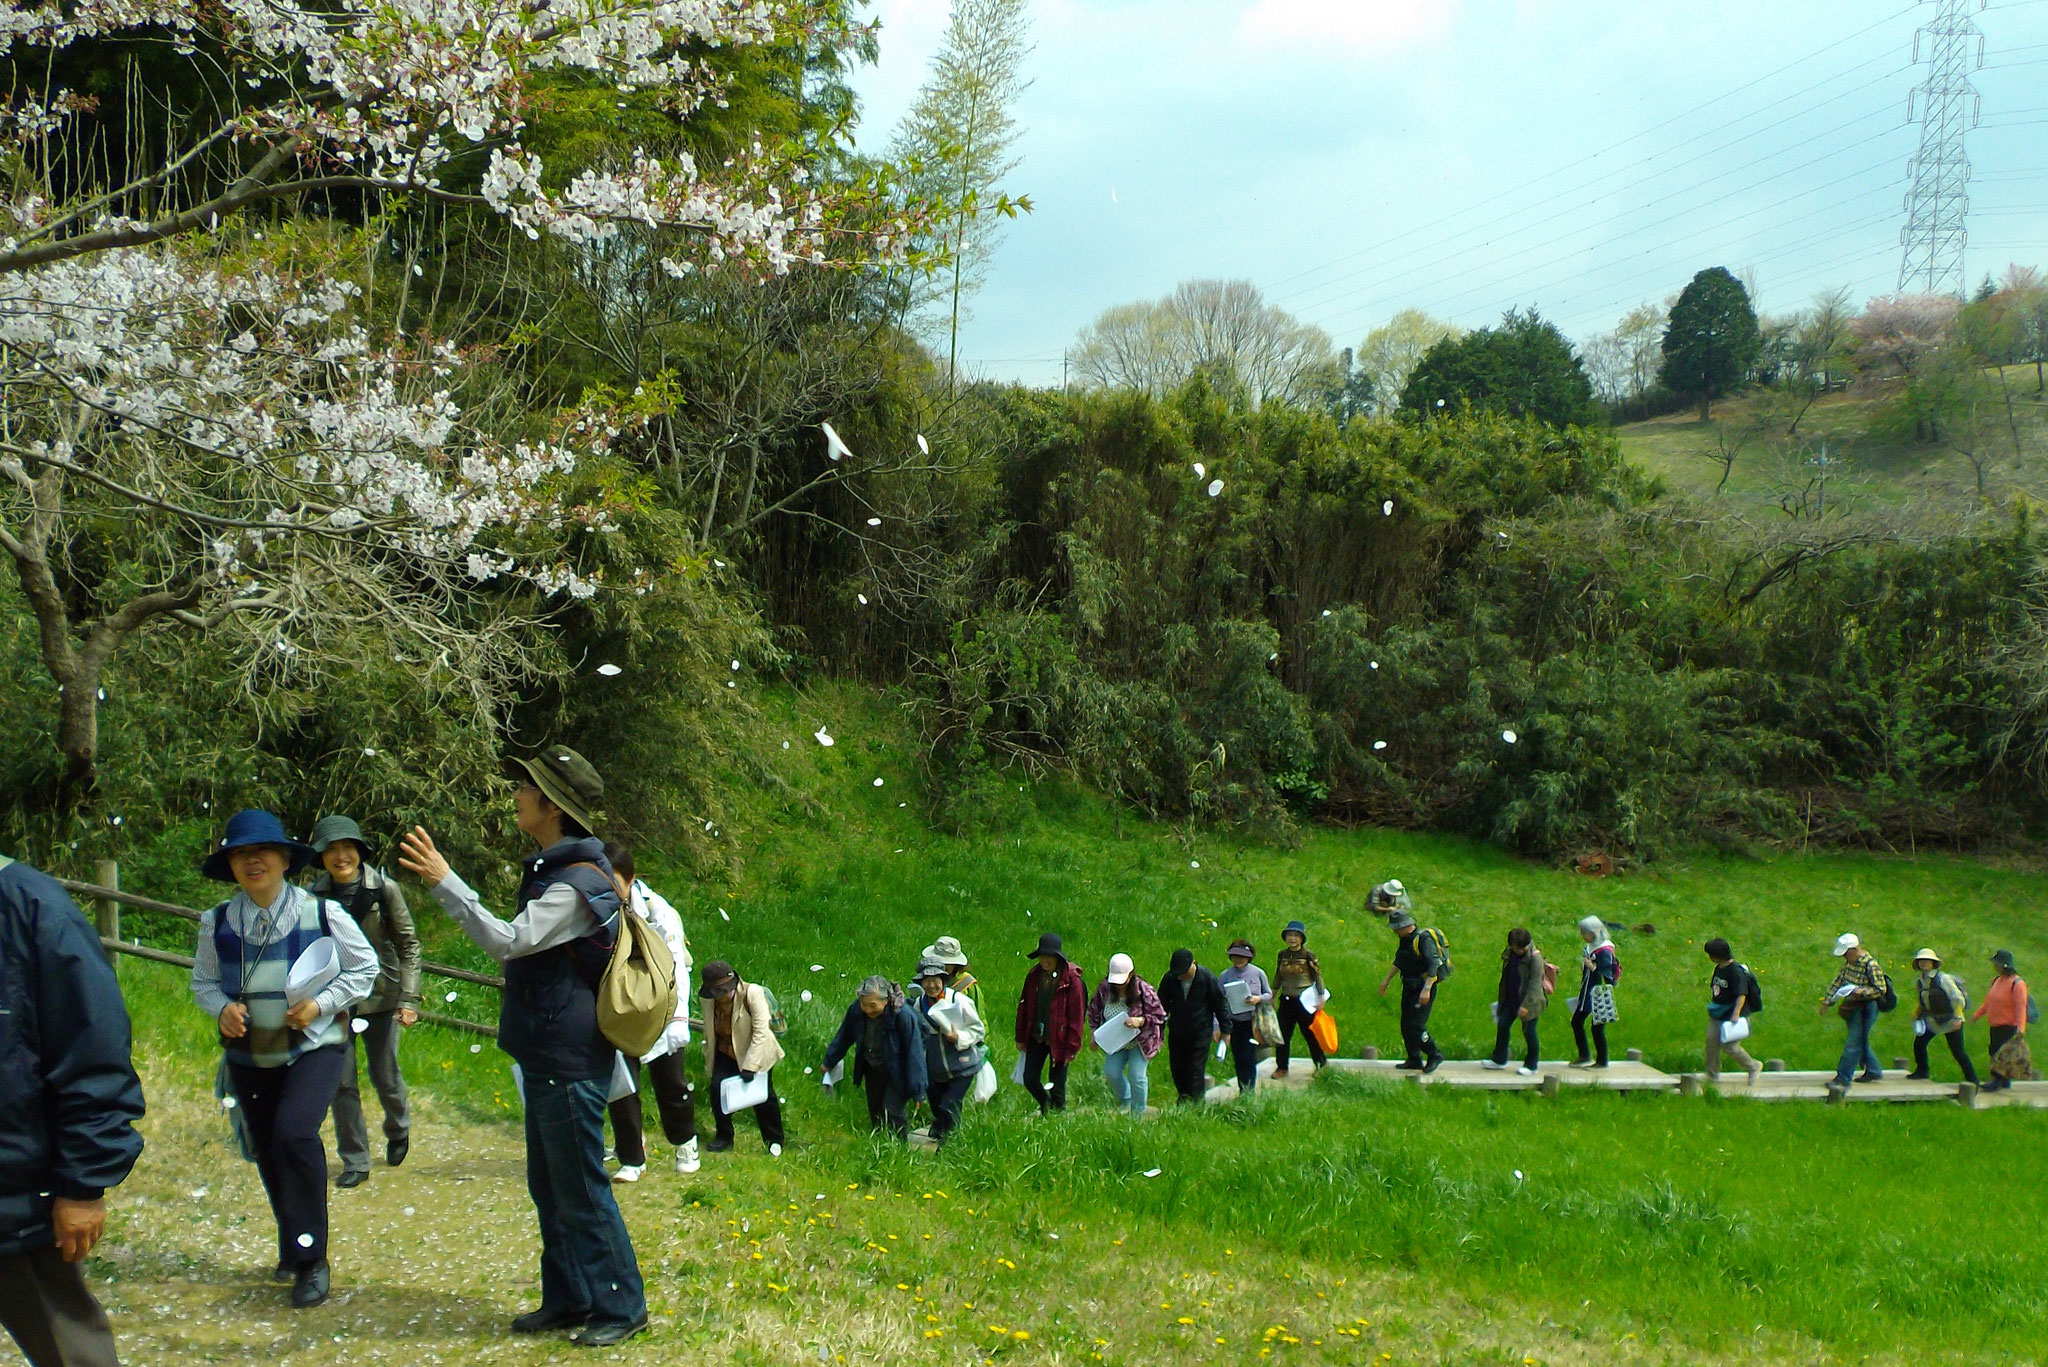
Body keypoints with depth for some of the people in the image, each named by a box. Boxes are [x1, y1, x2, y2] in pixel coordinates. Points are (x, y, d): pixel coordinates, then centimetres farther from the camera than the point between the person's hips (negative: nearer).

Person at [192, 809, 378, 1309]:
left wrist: (322, 1003, -13)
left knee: (294, 1133, -24)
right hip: (249, 1055, 4)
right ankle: (294, 1247, 35)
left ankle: (309, 1259, -13)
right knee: (268, 1154, 11)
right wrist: (222, 1007, -9)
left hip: (315, 1046, -4)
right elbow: (203, 980, 13)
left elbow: (364, 967, 2)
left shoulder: (323, 913, -9)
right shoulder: (218, 922, -1)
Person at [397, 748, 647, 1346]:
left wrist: (444, 880, -30)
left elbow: (507, 940, -31)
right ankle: (567, 1298, 27)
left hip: (570, 1066, -10)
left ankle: (620, 1307, 8)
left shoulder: (577, 882, -21)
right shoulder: (554, 870, 12)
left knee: (581, 1190, -2)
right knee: (549, 1187, 17)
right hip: (547, 1060, 10)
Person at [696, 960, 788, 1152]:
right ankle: (724, 1138, 7)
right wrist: (709, 1062, 9)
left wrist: (750, 1065, -27)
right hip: (726, 1053, 4)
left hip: (755, 1052, -4)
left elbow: (761, 1031, -25)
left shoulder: (752, 993, -26)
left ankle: (774, 1141, 16)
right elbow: (709, 1032, 5)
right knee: (717, 1089, -11)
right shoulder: (708, 999, -11)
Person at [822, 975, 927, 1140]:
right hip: (872, 1069, 5)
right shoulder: (856, 1010, -19)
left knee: (894, 1111, -13)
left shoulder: (903, 1015, -33)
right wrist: (829, 1063, 15)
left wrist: (917, 1089, -21)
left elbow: (914, 1052, -24)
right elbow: (843, 1038, 1)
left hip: (897, 1071, -5)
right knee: (874, 1109, 15)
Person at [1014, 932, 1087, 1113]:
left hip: (1058, 1040, -4)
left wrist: (1072, 1047, -11)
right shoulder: (1034, 976, 2)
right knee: (1029, 1078, 4)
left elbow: (1076, 1016, -11)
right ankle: (1044, 1105, 33)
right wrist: (1021, 1037, 12)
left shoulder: (1072, 980, -14)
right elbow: (1023, 1007, 11)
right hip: (1036, 1038, 5)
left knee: (1057, 1083, 3)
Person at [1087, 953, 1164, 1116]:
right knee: (1111, 1072, 4)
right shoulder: (1105, 989, -12)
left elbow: (1160, 1016, -17)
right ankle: (1126, 1102, 31)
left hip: (1140, 1041, -5)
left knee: (1136, 1076, -8)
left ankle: (1138, 1114, 13)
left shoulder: (1144, 991, -24)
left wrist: (1140, 1021, -33)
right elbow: (1094, 1010, 5)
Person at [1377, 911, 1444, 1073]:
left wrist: (1426, 990, -29)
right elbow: (1399, 962, 24)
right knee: (1406, 1025, 9)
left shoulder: (1424, 940, -20)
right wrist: (1386, 979, 27)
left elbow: (1434, 965, -25)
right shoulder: (1405, 940, 9)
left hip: (1422, 989, -9)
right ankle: (1414, 1060, 20)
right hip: (1409, 987, 9)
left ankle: (1435, 1055, 2)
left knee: (1416, 1025, -13)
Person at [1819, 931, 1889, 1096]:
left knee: (1854, 1043, -7)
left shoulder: (1870, 965, -19)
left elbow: (1881, 989, -16)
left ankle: (1843, 1079, -6)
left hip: (1866, 1007, -9)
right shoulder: (1849, 962, 6)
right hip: (1852, 1007, 9)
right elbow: (1839, 980, 14)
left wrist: (1861, 991, -28)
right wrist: (1827, 1001, 14)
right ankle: (1873, 1071, 32)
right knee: (1860, 1041, 17)